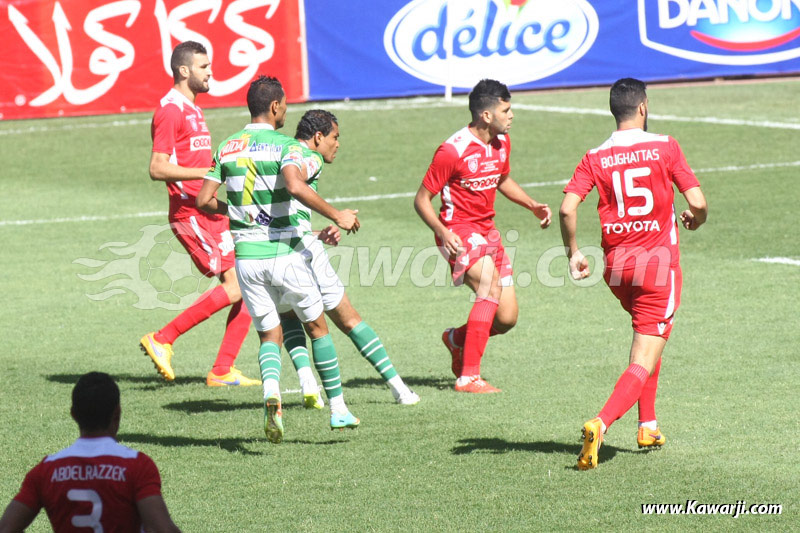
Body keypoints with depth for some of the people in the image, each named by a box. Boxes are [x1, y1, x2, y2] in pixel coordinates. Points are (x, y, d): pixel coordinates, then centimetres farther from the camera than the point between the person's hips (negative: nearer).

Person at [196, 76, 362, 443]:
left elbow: (204, 201, 5)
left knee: (269, 335, 12)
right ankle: (338, 408, 16)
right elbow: (295, 187, -27)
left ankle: (271, 388, -20)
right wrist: (337, 216, -18)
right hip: (284, 253, -4)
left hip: (246, 257, 4)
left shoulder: (227, 148, 7)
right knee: (317, 327, 14)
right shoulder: (285, 145, -9)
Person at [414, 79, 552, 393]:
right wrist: (442, 232, -29)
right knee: (491, 286, -30)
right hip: (459, 231, -7)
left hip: (487, 231, 8)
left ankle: (457, 339, 33)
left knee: (507, 318, 2)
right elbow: (422, 200, -13)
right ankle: (469, 377, -29)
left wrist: (534, 206, 11)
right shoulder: (453, 151, -19)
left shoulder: (502, 142, 5)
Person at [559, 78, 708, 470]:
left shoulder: (595, 158, 0)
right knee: (645, 361, -5)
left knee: (646, 338, 29)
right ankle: (601, 423, -27)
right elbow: (697, 201, -10)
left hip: (616, 264, 4)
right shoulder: (664, 147, -6)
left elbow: (567, 208, -12)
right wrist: (696, 219, 13)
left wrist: (573, 253, 2)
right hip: (658, 261, -4)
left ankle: (648, 426, 27)